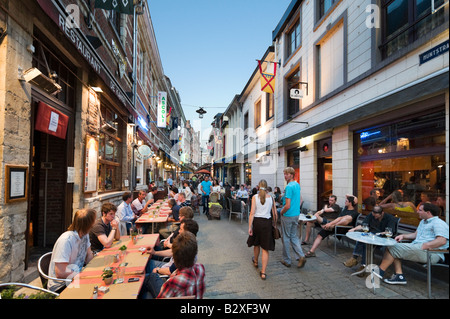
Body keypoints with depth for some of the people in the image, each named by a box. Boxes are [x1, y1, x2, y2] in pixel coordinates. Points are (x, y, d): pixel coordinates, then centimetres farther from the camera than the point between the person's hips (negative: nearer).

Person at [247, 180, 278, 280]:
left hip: (257, 221, 0)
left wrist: (250, 226, -7)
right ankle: (263, 272, 4)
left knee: (256, 244, 23)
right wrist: (274, 224, 16)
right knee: (265, 248, 6)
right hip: (267, 223, 0)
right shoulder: (271, 198, 0)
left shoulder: (255, 197, -6)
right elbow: (274, 213, 2)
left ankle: (255, 261, 48)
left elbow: (252, 213, -10)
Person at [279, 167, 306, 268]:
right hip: (296, 214, 8)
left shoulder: (289, 187, -21)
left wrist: (281, 212, -7)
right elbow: (300, 198, 20)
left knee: (286, 238, 6)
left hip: (288, 216, -8)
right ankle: (301, 256, 5)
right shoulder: (297, 185, 7)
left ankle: (287, 260, 18)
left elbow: (287, 206, -23)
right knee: (294, 236, 17)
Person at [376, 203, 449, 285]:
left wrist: (424, 246, -25)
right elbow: (416, 234, 30)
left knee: (393, 248, -18)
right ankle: (399, 276, -12)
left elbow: (442, 241, -20)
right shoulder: (423, 221, 26)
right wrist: (403, 236, 12)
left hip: (430, 253, -10)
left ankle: (380, 271, -7)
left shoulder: (439, 223, -7)